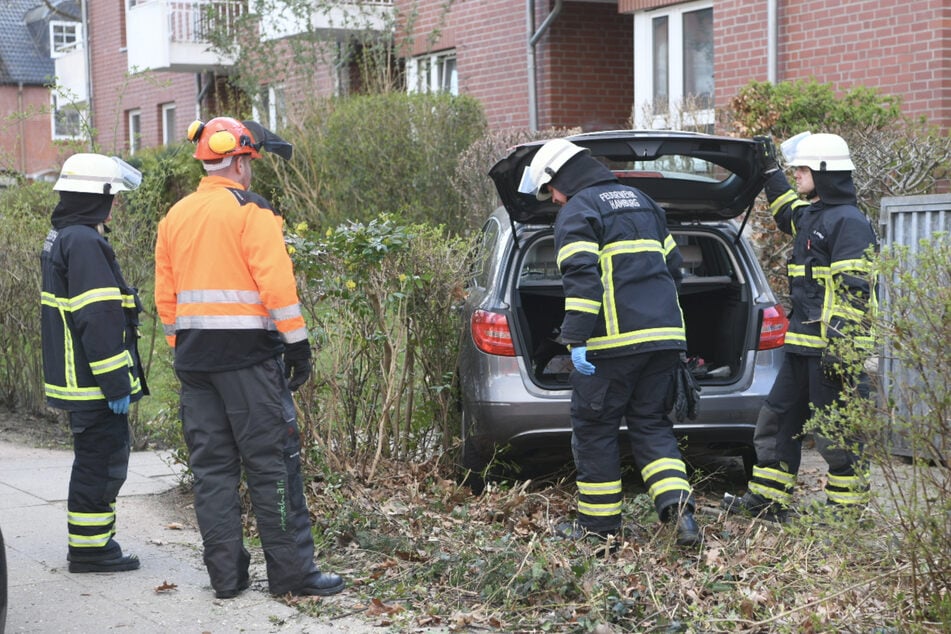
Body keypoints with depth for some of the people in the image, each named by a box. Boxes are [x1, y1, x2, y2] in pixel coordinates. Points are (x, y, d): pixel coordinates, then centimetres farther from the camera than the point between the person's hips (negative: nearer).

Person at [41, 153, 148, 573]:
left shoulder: (61, 239, 15)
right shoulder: (84, 243, -19)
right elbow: (97, 319, -24)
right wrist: (116, 382, -21)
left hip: (79, 379, 11)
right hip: (93, 382, -11)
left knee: (98, 461, 18)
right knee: (101, 463, -3)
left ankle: (92, 543, 26)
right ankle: (89, 550, 4)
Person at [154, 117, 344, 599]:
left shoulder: (175, 217, 13)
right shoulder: (251, 211, -8)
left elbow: (165, 296, 15)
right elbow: (276, 284, -15)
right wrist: (298, 344, -10)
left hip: (194, 357, 7)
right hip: (248, 355, -7)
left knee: (211, 465, 9)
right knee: (272, 463, -2)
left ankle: (225, 574, 11)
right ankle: (291, 572, 0)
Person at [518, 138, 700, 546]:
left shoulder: (577, 211, -5)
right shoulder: (640, 201, 21)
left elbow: (581, 279, -17)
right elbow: (673, 264, 24)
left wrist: (577, 340, -18)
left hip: (613, 342, -7)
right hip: (664, 334, 7)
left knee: (594, 428, 5)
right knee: (651, 423, 13)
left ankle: (599, 522, 11)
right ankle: (677, 503, -6)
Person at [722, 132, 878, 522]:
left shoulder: (849, 222, -13)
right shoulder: (812, 216, 16)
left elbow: (853, 290, -20)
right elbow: (787, 211, 43)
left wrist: (839, 344, -25)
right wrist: (770, 170, 38)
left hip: (832, 347, -10)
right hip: (803, 344, 10)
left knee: (836, 431, -4)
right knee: (779, 418, 13)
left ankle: (848, 506, 5)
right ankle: (768, 500, 20)